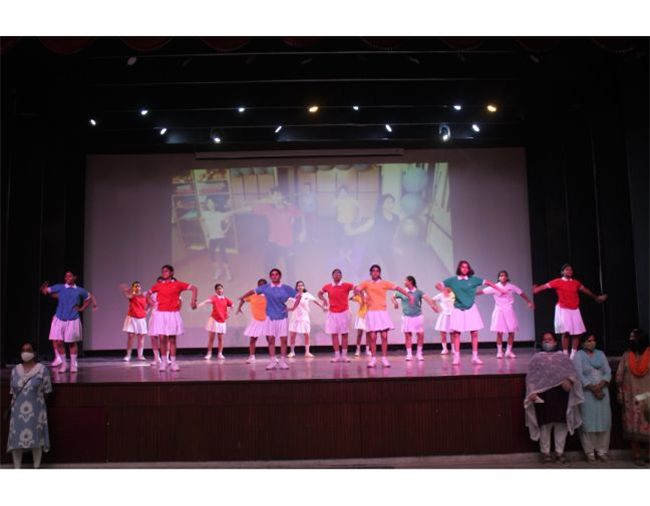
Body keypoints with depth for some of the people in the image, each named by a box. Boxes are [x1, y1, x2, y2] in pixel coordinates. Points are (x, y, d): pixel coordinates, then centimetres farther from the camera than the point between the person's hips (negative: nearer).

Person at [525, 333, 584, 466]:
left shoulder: (563, 357, 15)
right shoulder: (537, 358, 11)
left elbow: (572, 371, 3)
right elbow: (531, 377, 3)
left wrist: (569, 380, -18)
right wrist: (532, 392, -10)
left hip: (561, 394, 2)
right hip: (543, 395, -2)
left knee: (562, 425, 5)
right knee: (545, 425, 1)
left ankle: (560, 452, 18)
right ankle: (546, 453, 12)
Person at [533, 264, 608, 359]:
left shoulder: (576, 282, 10)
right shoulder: (558, 282, -4)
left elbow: (585, 290, 25)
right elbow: (545, 286, -9)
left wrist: (596, 297, 37)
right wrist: (535, 290, -26)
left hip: (574, 310, 5)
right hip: (563, 310, -5)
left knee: (577, 333, 1)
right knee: (565, 332, -10)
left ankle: (574, 355, 11)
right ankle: (565, 354, -3)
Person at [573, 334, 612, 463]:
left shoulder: (601, 354, 12)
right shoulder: (578, 356, -1)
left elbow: (608, 372, 4)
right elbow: (579, 376, -10)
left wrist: (599, 386, -11)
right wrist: (593, 389, -15)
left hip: (602, 392, 4)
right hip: (586, 394, -4)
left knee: (604, 421, 3)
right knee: (588, 422, -3)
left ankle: (602, 451, 13)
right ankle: (590, 452, 4)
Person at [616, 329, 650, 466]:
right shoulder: (626, 355, 3)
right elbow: (619, 375, 5)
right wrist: (620, 391, 2)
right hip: (631, 397, 1)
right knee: (634, 426, 2)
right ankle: (637, 456, 8)